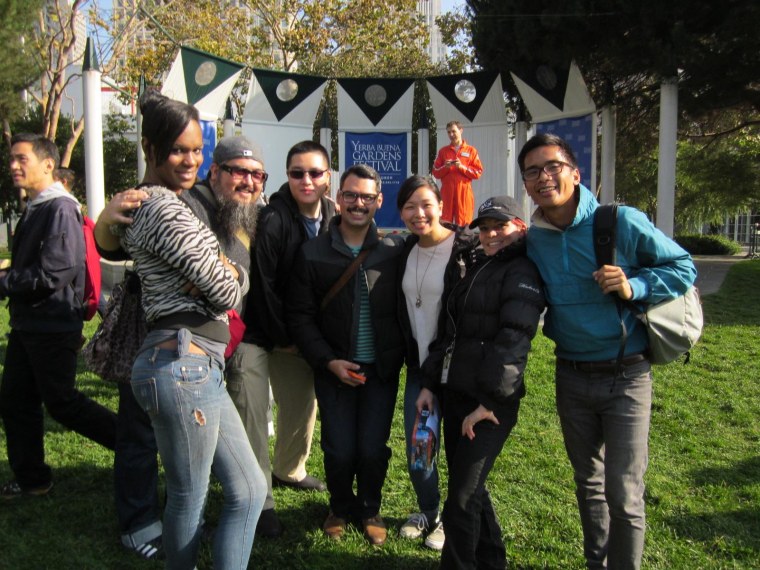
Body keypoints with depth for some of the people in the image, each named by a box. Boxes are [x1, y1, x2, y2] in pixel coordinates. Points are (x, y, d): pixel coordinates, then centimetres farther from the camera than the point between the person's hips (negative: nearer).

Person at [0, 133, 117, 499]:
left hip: (53, 328, -10)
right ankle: (31, 479, 25)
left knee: (61, 402, -1)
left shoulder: (60, 209, -16)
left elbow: (53, 274, -23)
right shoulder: (34, 209, 14)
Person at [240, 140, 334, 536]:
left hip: (300, 334, 6)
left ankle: (288, 470, 40)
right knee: (252, 413, -6)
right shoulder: (272, 220, -20)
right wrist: (282, 337, -11)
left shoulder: (331, 219, -1)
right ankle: (259, 499, 8)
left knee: (302, 404, 15)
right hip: (258, 331, -6)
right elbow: (261, 285, -19)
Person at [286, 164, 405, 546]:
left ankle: (370, 510, 31)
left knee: (373, 450, 1)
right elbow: (300, 316, -2)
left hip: (382, 369, 0)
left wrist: (399, 355, -4)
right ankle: (341, 507, 33)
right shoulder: (313, 253, -2)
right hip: (334, 369, 0)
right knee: (339, 451, 1)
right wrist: (328, 361, -10)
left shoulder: (394, 250, 0)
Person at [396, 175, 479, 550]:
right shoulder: (406, 250, 6)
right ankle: (428, 512, 37)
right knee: (416, 449, 12)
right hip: (419, 367, 6)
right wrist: (409, 357, 11)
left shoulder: (468, 247, -14)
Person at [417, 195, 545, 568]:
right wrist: (430, 383, 13)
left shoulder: (522, 273, -8)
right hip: (455, 395, 8)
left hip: (491, 404, -8)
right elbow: (449, 330, 18)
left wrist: (490, 400, -21)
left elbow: (513, 340, -18)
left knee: (462, 498, -5)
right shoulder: (476, 269, 18)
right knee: (469, 486, 17)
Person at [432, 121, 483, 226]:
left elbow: (478, 173, 1)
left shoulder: (471, 150, 8)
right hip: (447, 191, 2)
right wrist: (445, 167, -9)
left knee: (463, 223, -4)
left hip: (464, 191, -1)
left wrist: (462, 167, -10)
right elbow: (436, 172, 9)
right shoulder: (443, 151, 13)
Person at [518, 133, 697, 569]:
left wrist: (635, 286, -22)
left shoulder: (621, 222, -14)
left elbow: (684, 267, -6)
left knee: (624, 495, -1)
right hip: (571, 377, 4)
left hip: (626, 375, -4)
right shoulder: (531, 240, -1)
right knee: (589, 483, 20)